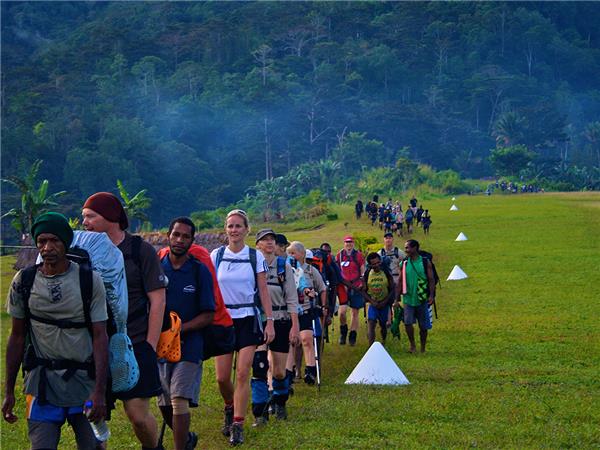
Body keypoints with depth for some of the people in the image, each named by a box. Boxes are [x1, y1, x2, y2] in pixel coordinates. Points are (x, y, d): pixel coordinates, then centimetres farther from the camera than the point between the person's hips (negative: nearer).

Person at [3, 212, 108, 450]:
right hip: (43, 384, 1)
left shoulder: (90, 281, -3)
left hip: (85, 383, -1)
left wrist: (99, 392, -13)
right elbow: (17, 337, 8)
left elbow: (100, 337, -5)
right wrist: (9, 392, 7)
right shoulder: (23, 281, 2)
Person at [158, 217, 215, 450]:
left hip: (189, 346, -3)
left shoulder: (200, 271, -2)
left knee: (179, 401, -15)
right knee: (164, 406, 12)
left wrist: (179, 329, -17)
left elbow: (208, 315, -3)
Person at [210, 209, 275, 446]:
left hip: (248, 319, -1)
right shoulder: (216, 255, 3)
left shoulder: (255, 256, 0)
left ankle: (237, 426, -2)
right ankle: (230, 408, 31)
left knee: (242, 374, -8)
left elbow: (263, 291, 2)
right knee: (222, 378, 1)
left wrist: (270, 321, -4)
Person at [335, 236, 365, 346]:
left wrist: (363, 283, -5)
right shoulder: (339, 255, 5)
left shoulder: (358, 255, 1)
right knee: (342, 311, -12)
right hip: (343, 287, 0)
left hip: (356, 287, 0)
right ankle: (343, 331, 13)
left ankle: (352, 336, 15)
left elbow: (363, 272, 5)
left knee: (355, 312, 5)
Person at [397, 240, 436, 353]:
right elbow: (400, 282, 7)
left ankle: (422, 349, 20)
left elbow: (431, 280, -3)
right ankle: (412, 345, 4)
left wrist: (431, 295, -15)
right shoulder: (404, 263, 3)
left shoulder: (425, 262, -3)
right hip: (408, 299, 1)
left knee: (423, 326, 6)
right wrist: (397, 299, 4)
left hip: (422, 299, -1)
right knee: (407, 322, -14)